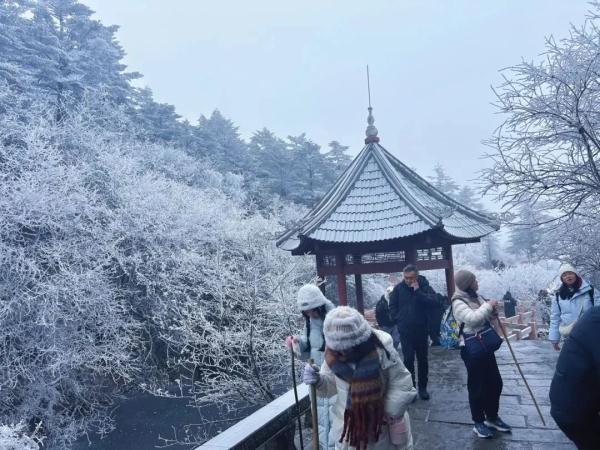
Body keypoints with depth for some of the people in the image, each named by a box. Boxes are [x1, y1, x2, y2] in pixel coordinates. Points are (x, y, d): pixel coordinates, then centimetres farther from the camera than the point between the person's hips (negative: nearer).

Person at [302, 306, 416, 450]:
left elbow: (403, 387, -15)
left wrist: (386, 415, -10)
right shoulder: (334, 353, -15)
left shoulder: (381, 351, -25)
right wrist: (318, 381, -24)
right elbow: (331, 385, -3)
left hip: (379, 426, -2)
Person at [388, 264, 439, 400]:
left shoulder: (424, 286, -5)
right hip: (405, 331, 0)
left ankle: (422, 387, 23)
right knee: (408, 359, 1)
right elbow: (392, 306, 7)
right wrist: (398, 319, -2)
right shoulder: (399, 288, -2)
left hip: (421, 330, 0)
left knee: (422, 359, 10)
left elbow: (434, 302, -20)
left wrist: (418, 291, -23)